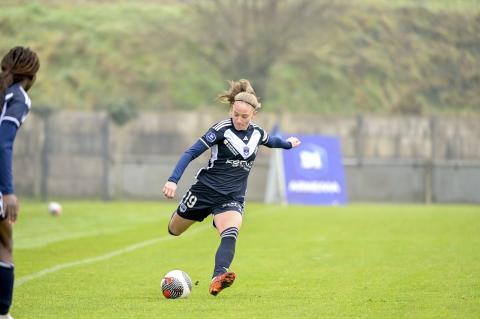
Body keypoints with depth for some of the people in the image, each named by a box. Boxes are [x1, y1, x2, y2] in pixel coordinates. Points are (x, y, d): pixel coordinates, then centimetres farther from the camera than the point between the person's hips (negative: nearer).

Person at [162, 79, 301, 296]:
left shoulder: (257, 133, 3)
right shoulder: (222, 129, -12)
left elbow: (270, 141, 30)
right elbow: (192, 152, -15)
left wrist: (288, 144, 47)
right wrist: (173, 180, -25)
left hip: (232, 197, 2)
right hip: (206, 189, -2)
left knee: (230, 235, -28)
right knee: (174, 231, 16)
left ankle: (218, 278, -47)